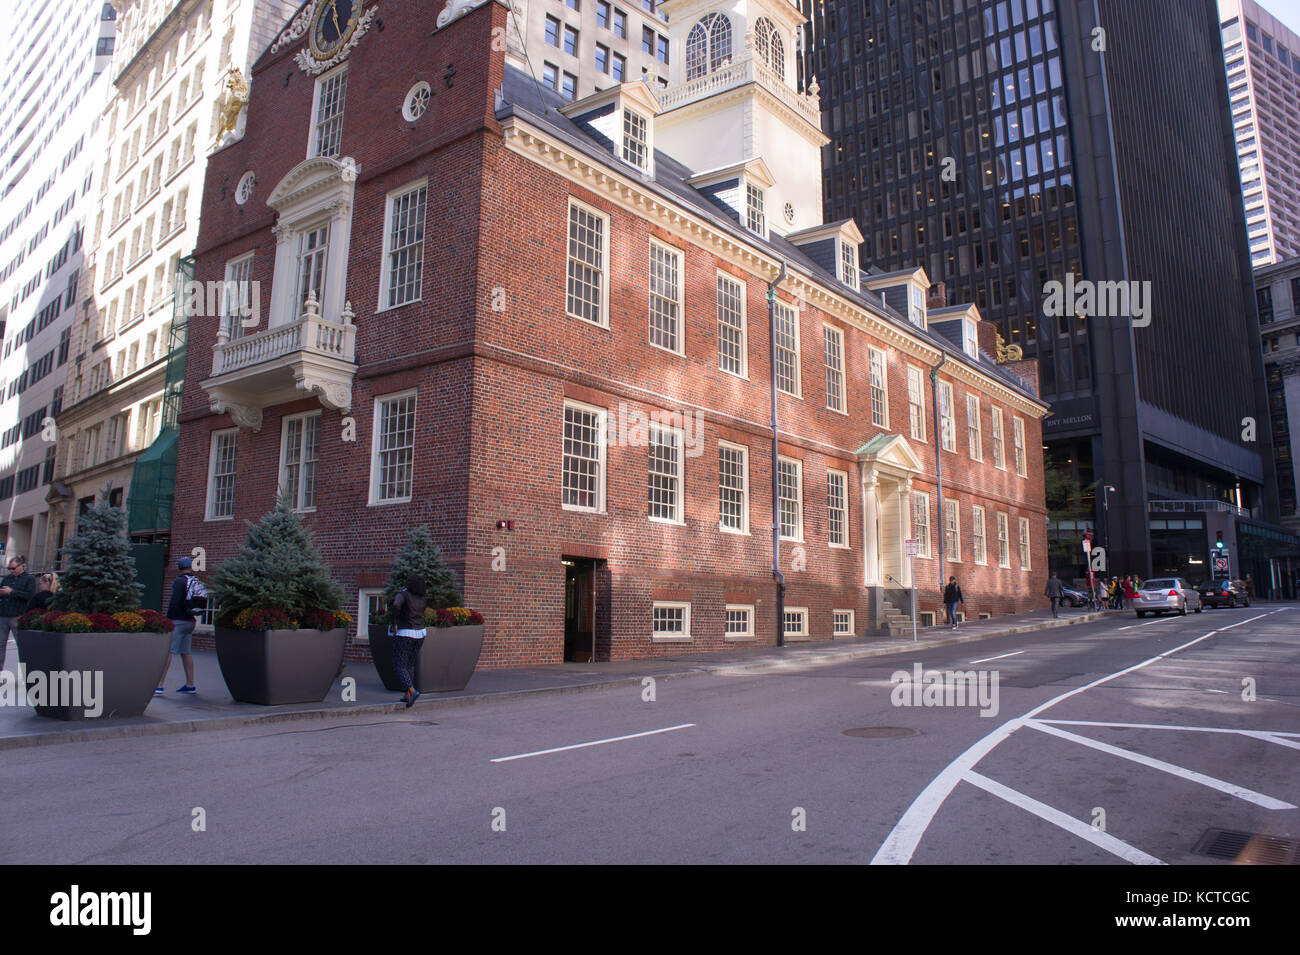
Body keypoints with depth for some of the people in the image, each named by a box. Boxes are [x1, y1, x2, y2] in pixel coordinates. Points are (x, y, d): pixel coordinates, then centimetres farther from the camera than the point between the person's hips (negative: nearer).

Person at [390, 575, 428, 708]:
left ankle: (413, 692, -20)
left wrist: (395, 624, -19)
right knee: (410, 664, 18)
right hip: (419, 634, 6)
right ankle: (406, 695, 17)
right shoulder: (421, 598, 7)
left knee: (399, 667, -2)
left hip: (404, 634, -6)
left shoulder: (403, 594, -12)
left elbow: (396, 605, -31)